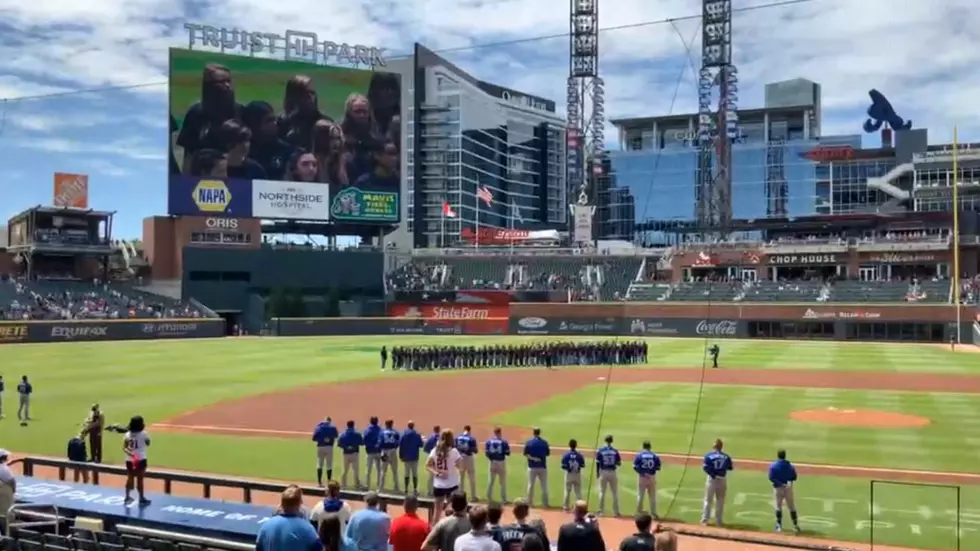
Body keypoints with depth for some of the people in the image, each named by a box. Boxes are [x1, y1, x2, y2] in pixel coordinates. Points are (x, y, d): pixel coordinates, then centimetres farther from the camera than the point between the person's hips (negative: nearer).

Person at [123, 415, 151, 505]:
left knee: (130, 478, 17)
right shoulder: (143, 434, -12)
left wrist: (131, 454, -14)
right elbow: (148, 444, 6)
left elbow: (124, 448, -9)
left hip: (130, 460, 4)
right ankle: (141, 498, 13)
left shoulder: (127, 434, -1)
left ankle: (127, 497, 27)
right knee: (139, 479, 5)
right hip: (140, 460, -4)